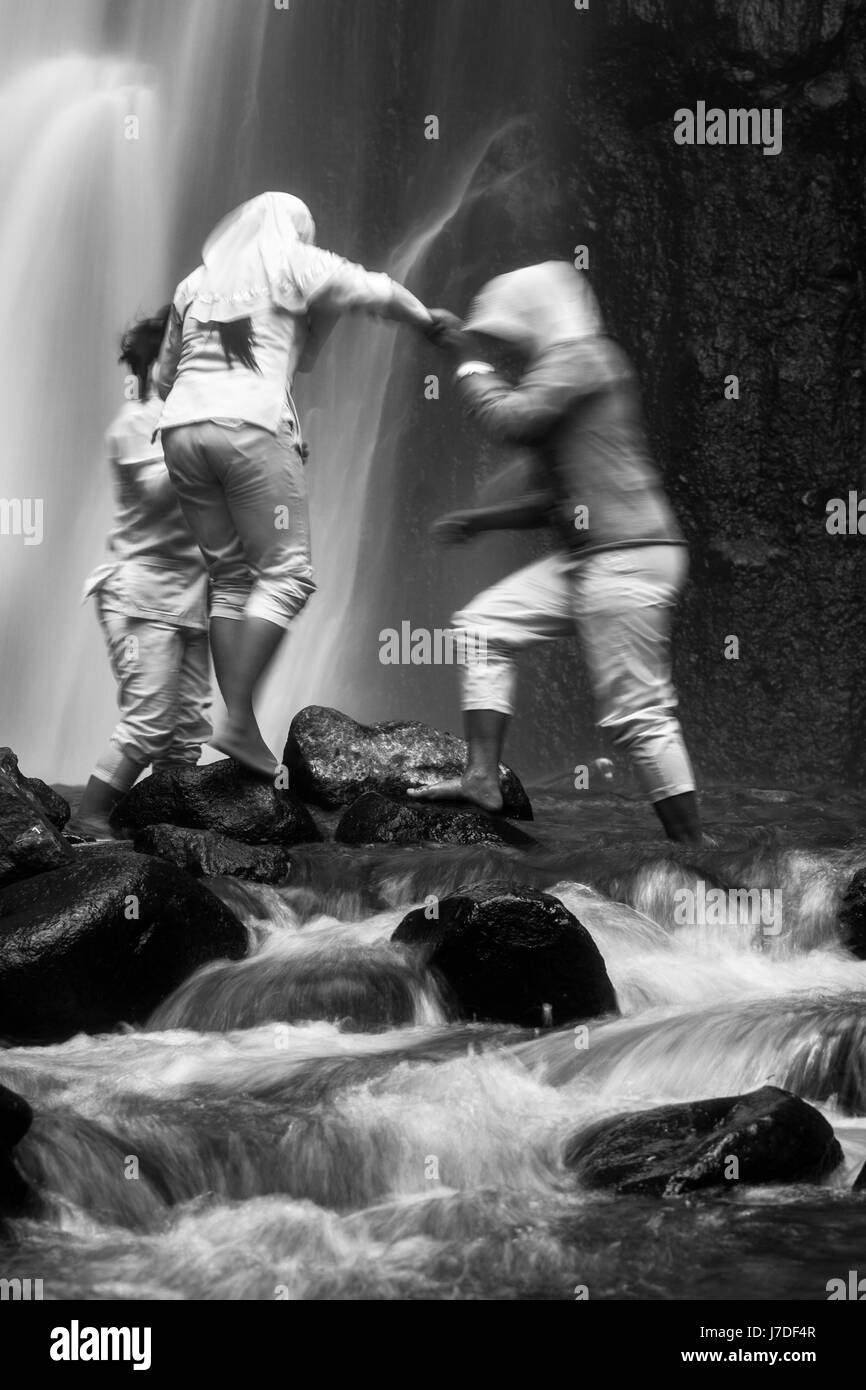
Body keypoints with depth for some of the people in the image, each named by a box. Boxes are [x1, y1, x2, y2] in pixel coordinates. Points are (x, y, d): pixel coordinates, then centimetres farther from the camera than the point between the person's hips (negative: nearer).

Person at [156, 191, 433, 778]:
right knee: (287, 574, -4)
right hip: (251, 426, -6)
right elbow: (379, 293, 15)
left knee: (232, 574, 10)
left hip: (183, 429, 6)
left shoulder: (197, 282, 25)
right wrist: (431, 323, 31)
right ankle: (239, 722, -15)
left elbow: (165, 376, 29)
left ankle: (241, 725, 3)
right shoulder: (294, 264, 12)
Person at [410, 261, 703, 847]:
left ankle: (692, 847, -2)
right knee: (483, 625, 8)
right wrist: (477, 519, 16)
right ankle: (483, 778, 5)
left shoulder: (580, 355, -5)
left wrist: (470, 361, -4)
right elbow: (553, 497, 23)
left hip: (627, 554, -10)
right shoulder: (560, 371, 23)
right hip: (586, 556, 10)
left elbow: (510, 419, -19)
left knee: (637, 711, -9)